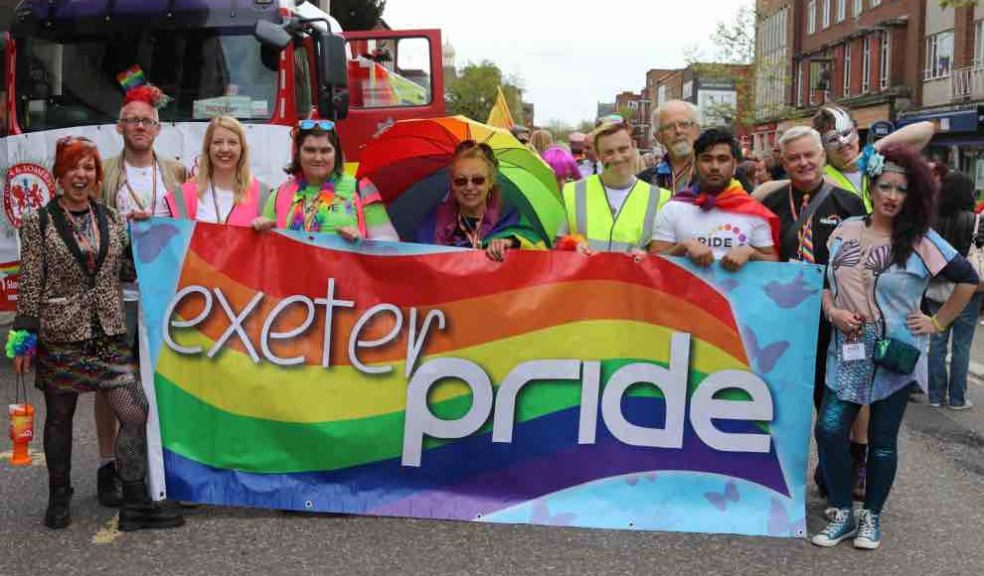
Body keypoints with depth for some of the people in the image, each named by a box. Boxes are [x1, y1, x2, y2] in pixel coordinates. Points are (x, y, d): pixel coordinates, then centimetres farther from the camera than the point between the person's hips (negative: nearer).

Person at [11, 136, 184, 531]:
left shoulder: (111, 220, 8)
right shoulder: (39, 224, -2)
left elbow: (129, 270, 14)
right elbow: (30, 284, -4)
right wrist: (24, 337, -7)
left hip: (108, 335, 3)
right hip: (59, 335, -3)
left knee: (136, 412, -6)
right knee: (59, 417, 10)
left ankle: (135, 505, 2)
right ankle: (59, 499, 29)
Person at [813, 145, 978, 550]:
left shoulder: (920, 240, -6)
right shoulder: (846, 230, 3)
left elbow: (968, 279, -1)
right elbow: (824, 279, 12)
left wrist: (937, 323, -1)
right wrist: (832, 311, -5)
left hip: (897, 354, -2)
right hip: (848, 351, 2)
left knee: (882, 439, 6)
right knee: (830, 430, -6)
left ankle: (871, 517, 24)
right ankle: (842, 514, 12)